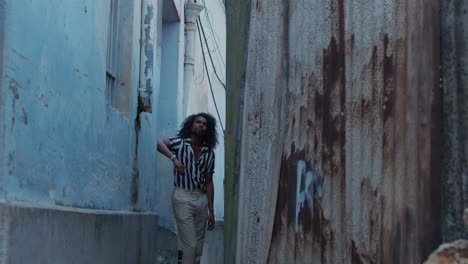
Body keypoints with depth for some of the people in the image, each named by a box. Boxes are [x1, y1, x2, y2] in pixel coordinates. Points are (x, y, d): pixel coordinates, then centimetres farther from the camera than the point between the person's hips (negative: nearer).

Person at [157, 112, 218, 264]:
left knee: (198, 247, 7)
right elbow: (157, 141, -17)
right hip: (183, 196, -5)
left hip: (201, 199, 5)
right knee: (189, 244, -10)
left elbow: (208, 183, 12)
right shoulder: (180, 143, 0)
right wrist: (173, 158, -26)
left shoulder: (209, 153, 11)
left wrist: (211, 211, 9)